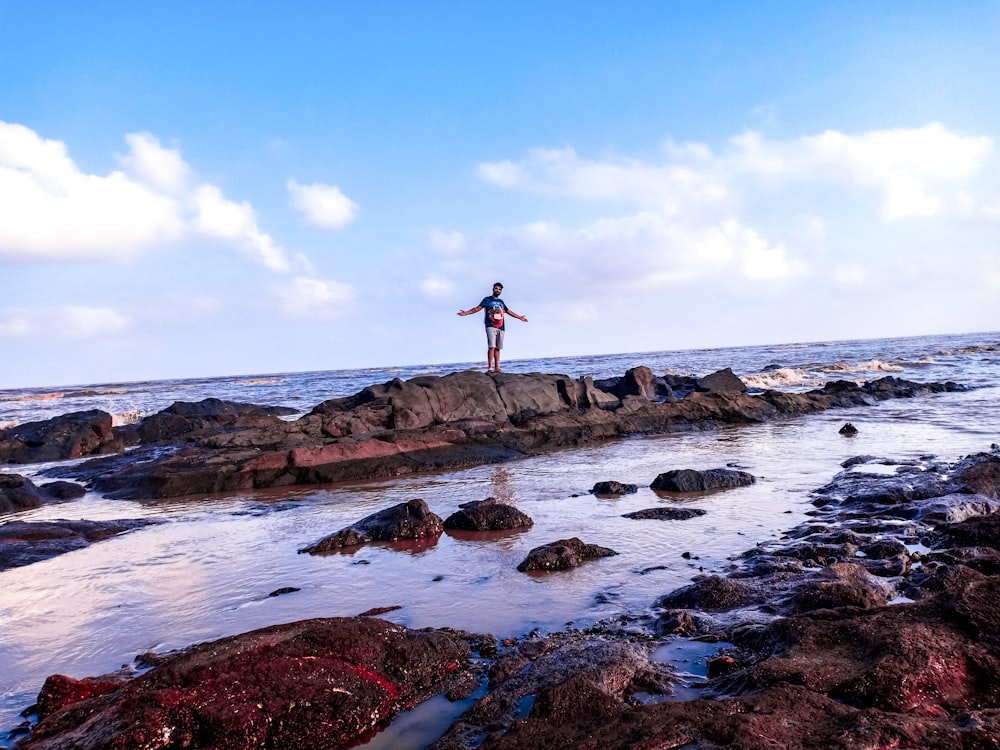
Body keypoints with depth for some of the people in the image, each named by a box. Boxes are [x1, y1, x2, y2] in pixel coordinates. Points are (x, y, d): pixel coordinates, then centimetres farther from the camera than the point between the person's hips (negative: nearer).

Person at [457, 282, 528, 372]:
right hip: (491, 327, -5)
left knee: (497, 348, 3)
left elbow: (508, 311, 32)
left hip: (500, 328, 5)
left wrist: (519, 317, 39)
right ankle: (490, 367, -18)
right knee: (492, 346, -16)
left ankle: (497, 367, 3)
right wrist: (466, 312, -13)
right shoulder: (487, 300, 8)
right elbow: (478, 308, -1)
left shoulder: (501, 302, 22)